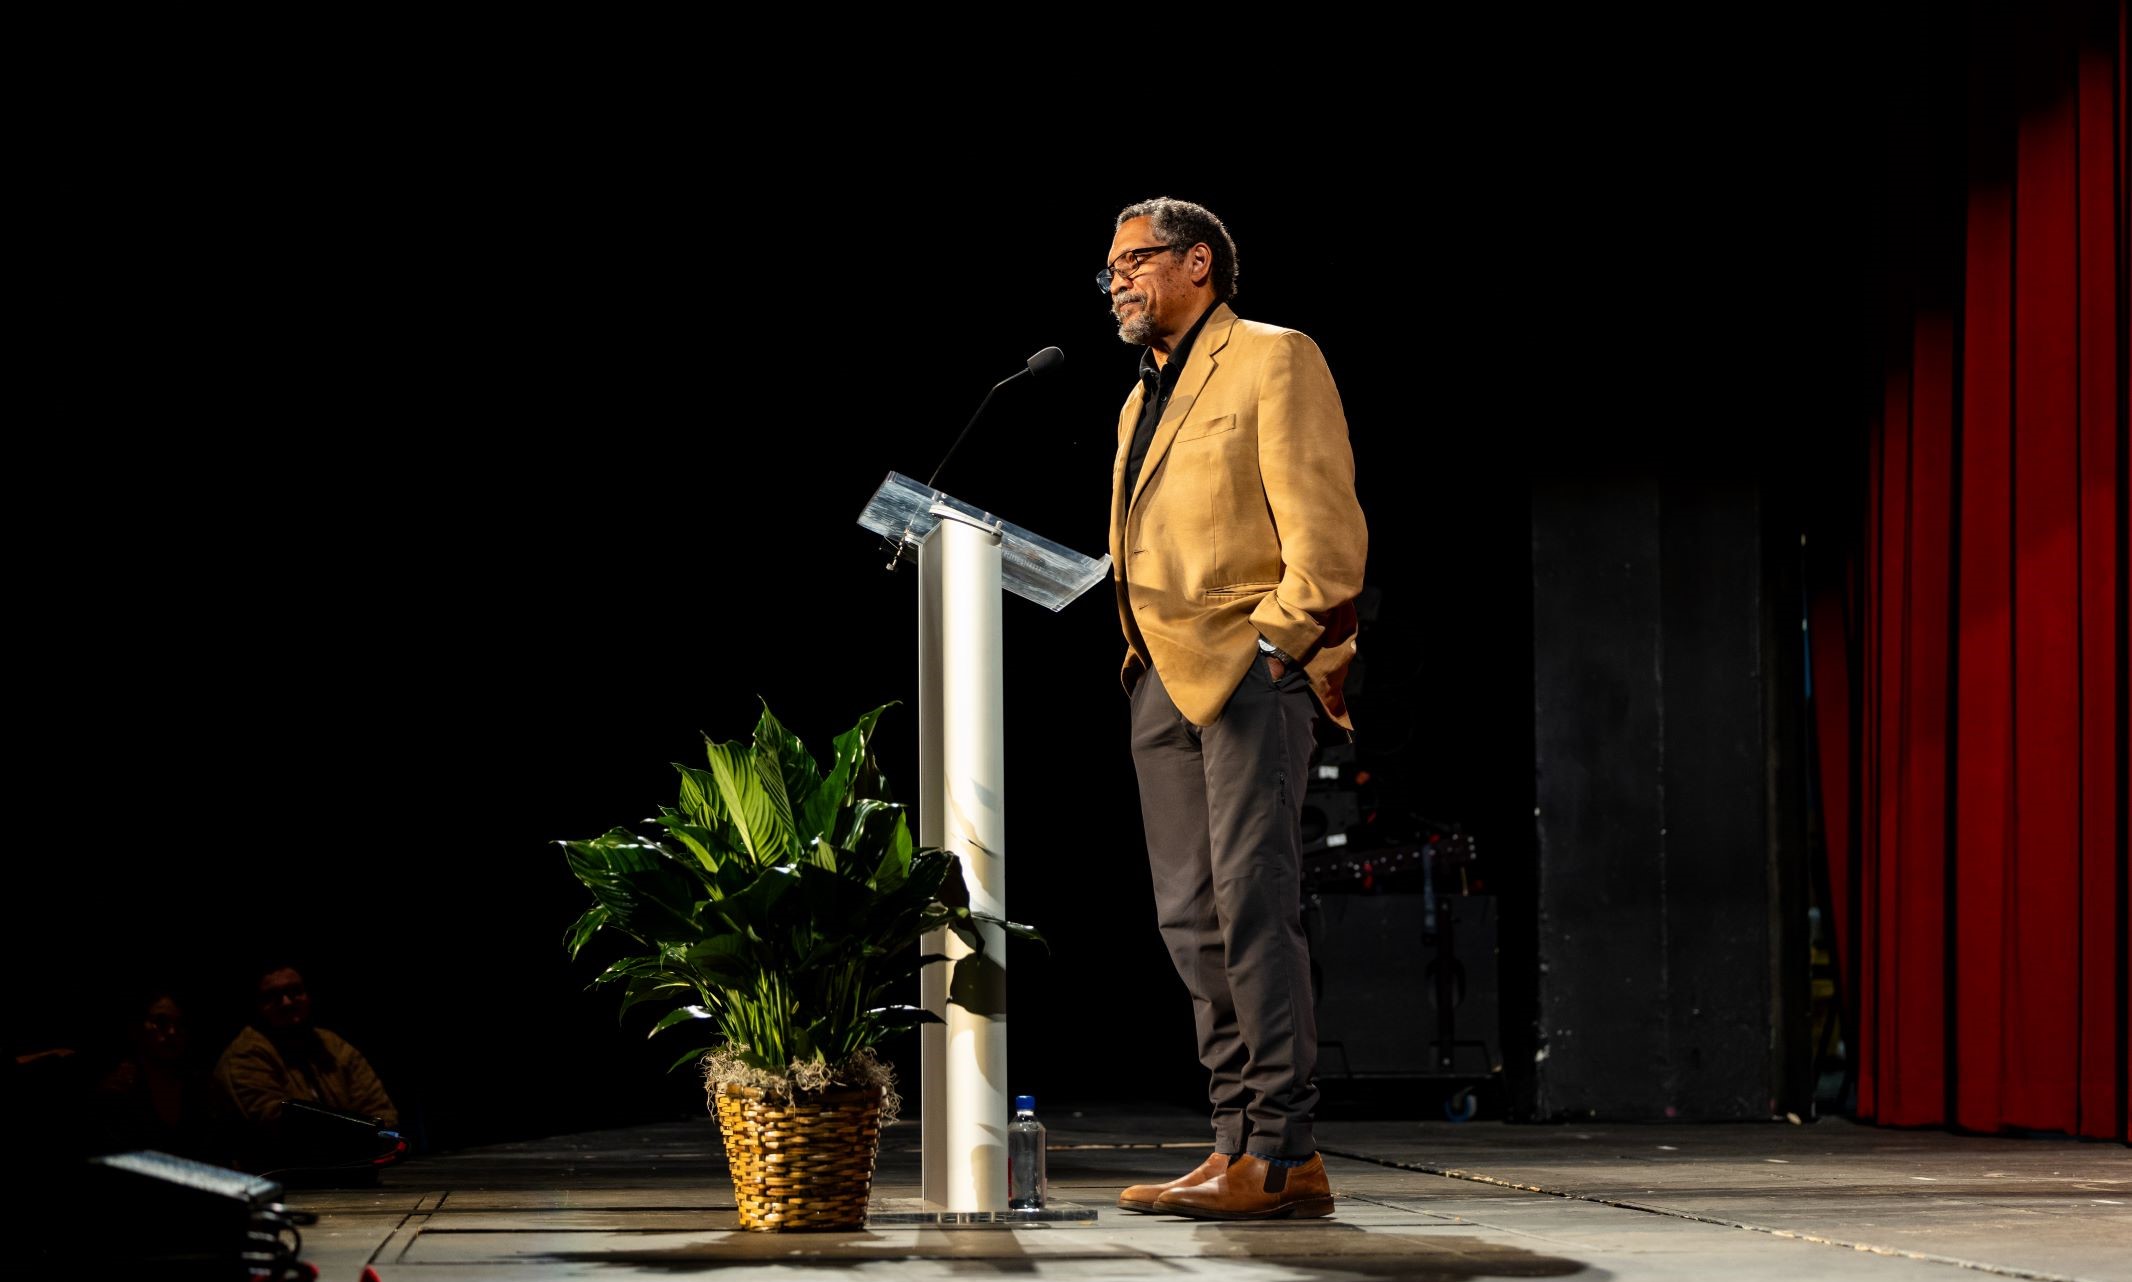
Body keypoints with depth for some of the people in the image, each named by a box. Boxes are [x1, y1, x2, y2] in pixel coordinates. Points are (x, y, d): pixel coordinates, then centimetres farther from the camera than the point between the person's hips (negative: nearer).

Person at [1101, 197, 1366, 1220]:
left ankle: (1278, 1156, -15)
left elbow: (1324, 528, -8)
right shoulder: (1143, 400, 25)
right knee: (1190, 919, 4)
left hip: (1253, 667, -9)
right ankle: (1245, 1143, 6)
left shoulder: (1273, 360, 0)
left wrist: (1274, 641, -15)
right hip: (1164, 677, 9)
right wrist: (1144, 651, 11)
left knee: (1250, 904, -14)